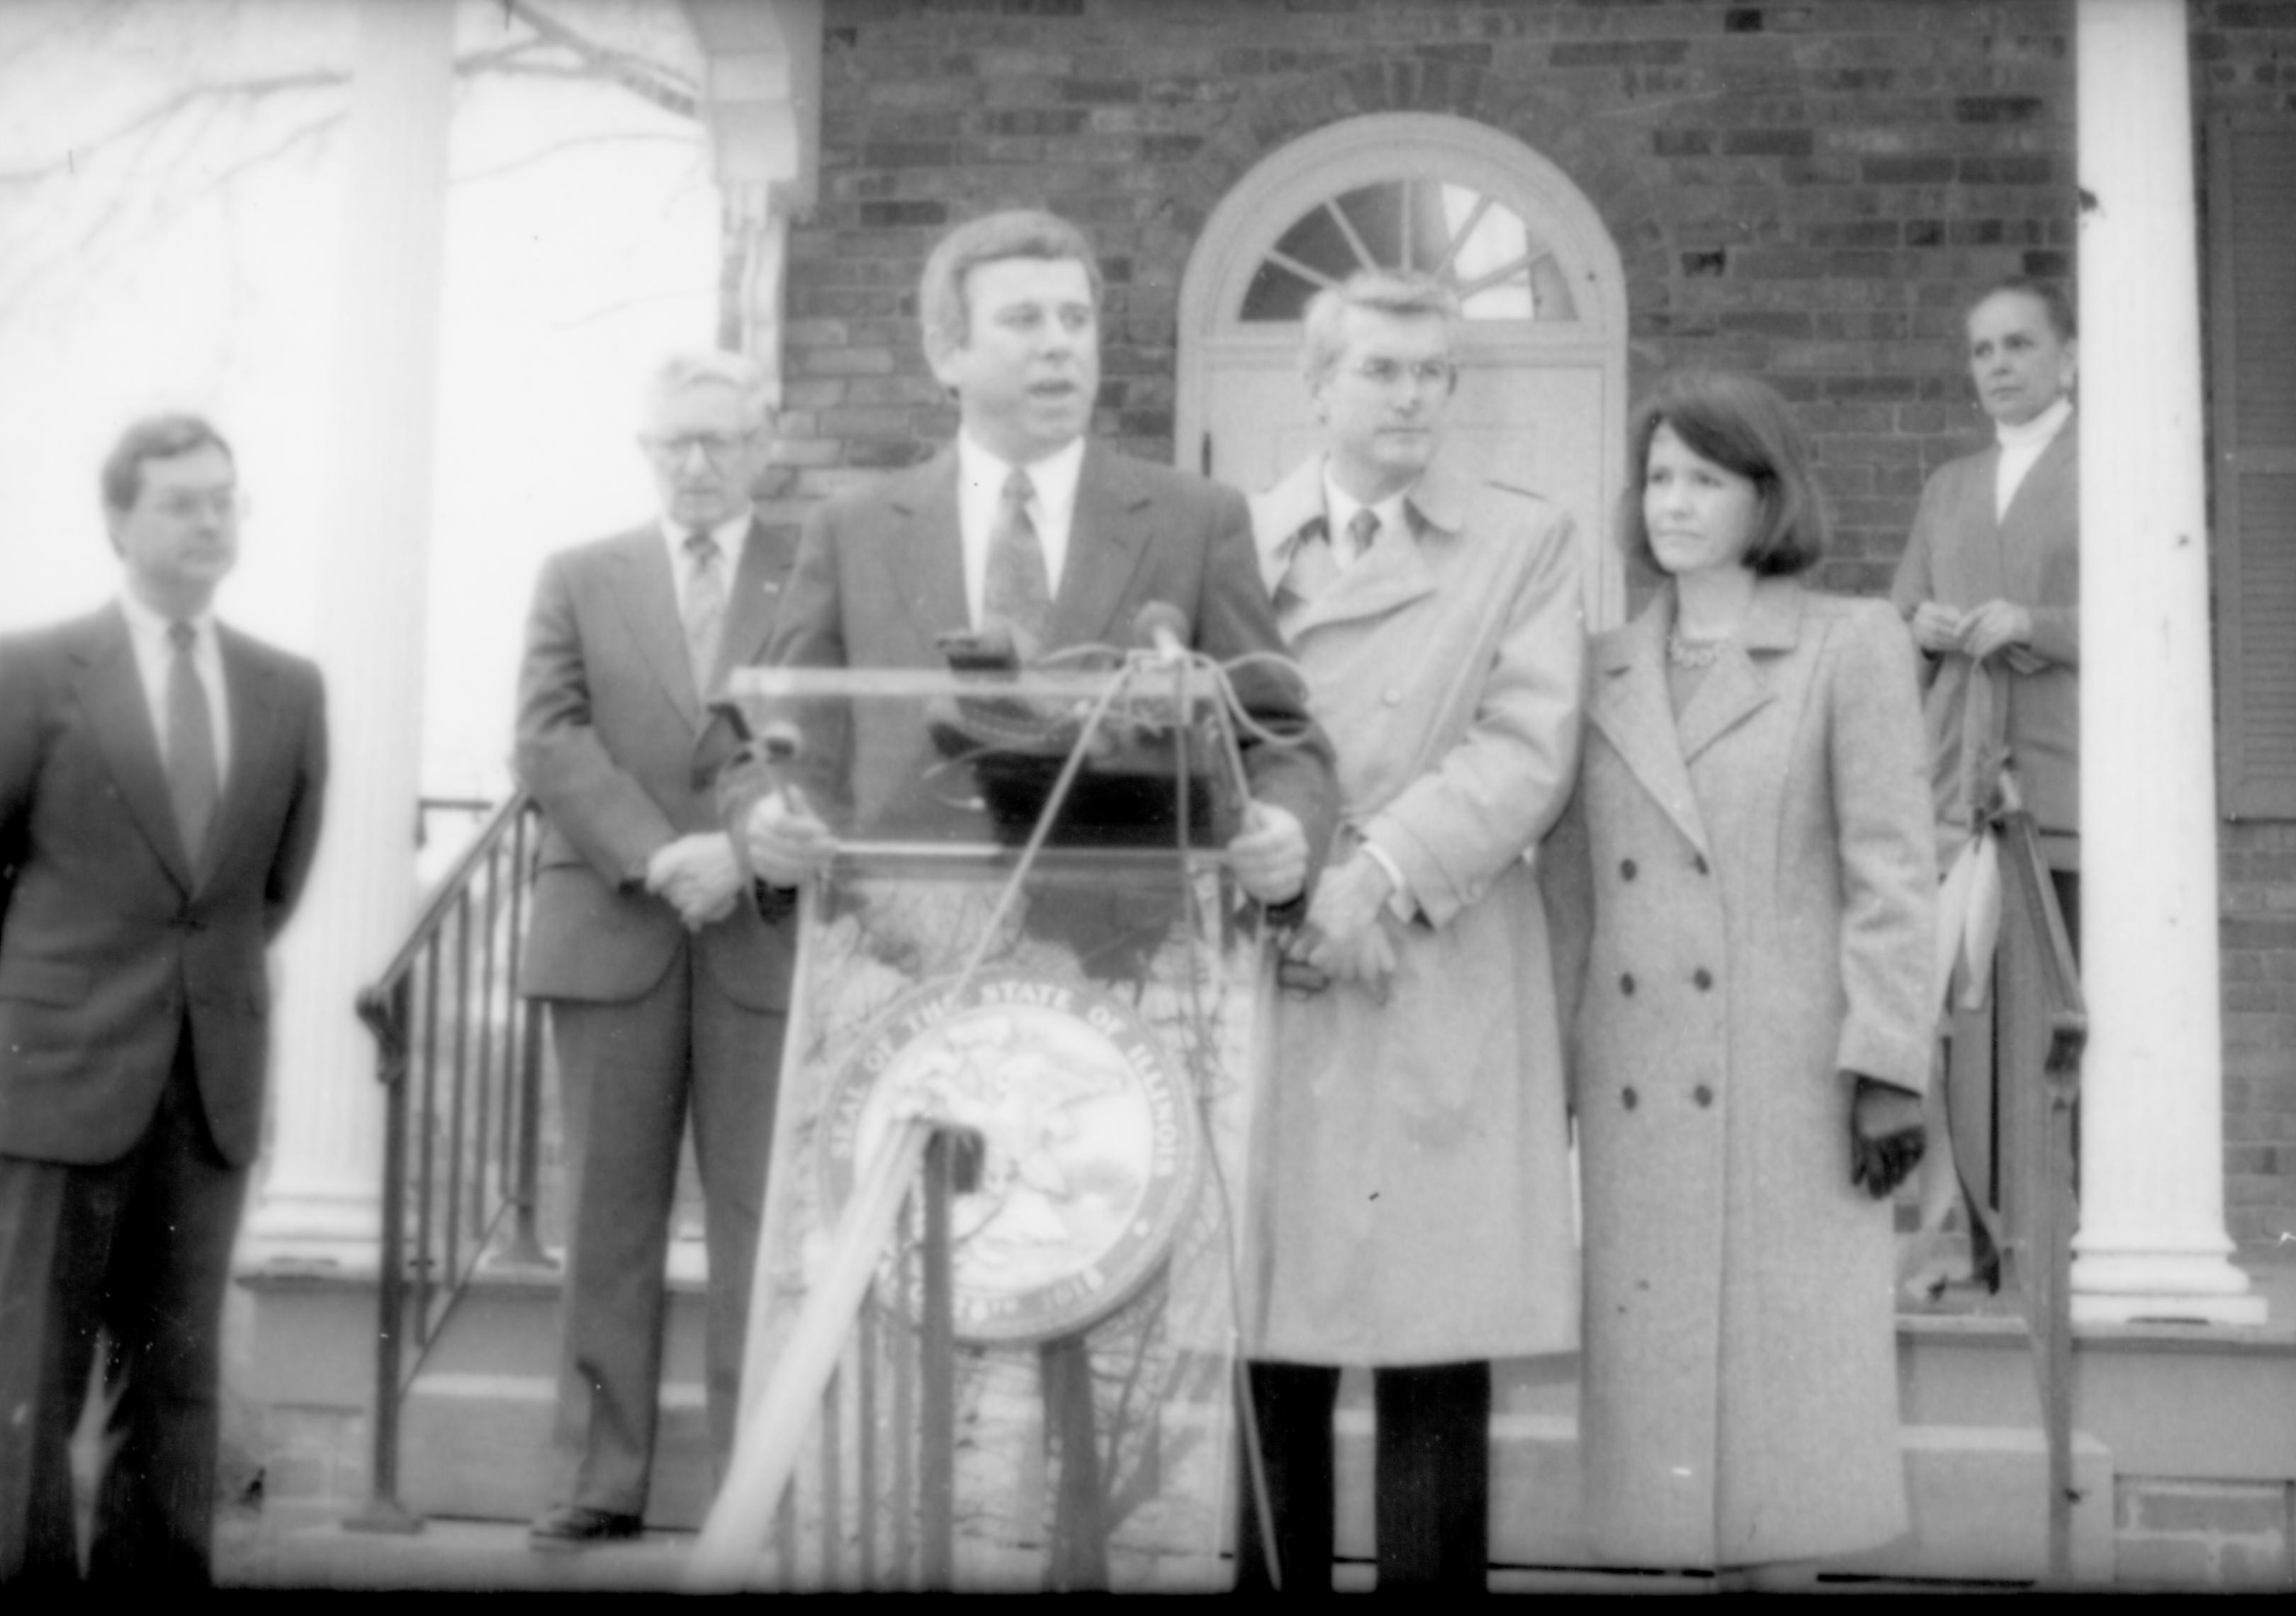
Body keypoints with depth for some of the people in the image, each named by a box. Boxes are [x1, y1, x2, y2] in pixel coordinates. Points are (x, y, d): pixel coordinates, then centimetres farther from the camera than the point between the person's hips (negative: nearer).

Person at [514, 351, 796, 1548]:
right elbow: (551, 739, 1)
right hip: (611, 931, 2)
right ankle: (606, 1473, 10)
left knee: (760, 1215, -1)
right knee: (610, 1214, 4)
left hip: (771, 931, -1)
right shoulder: (578, 578, 13)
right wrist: (654, 856, -12)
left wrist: (744, 851, -15)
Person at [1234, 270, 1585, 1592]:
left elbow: (1530, 749, -4)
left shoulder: (1528, 542, 8)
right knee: (1271, 1346, 3)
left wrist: (1383, 868, -15)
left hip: (1443, 983, -2)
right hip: (1265, 966, 2)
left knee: (1436, 1355, -1)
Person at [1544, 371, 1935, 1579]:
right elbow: (1572, 885, 11)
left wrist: (1888, 1068, -10)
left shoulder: (1852, 645, 2)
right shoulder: (1602, 672, 12)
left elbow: (1891, 870, -4)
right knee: (1657, 1371, 5)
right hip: (1636, 1083, 4)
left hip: (1790, 1073, -3)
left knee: (1783, 1368, -1)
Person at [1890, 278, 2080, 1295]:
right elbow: (1893, 628, 22)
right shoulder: (1947, 489, 24)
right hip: (1957, 790, 4)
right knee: (1956, 1016, -3)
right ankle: (1974, 1237, 2)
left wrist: (2034, 626, -14)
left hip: (2068, 791, -4)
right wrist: (1926, 625, -1)